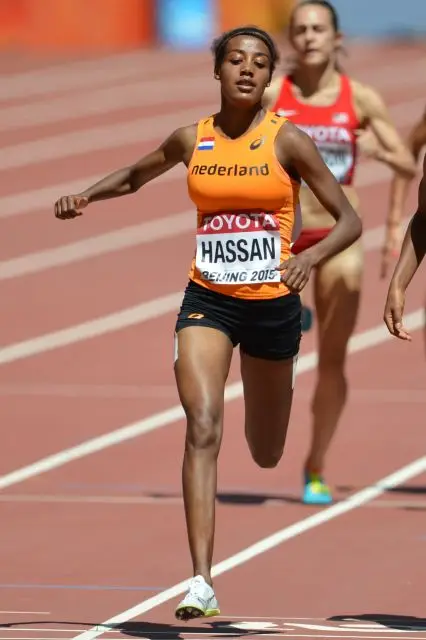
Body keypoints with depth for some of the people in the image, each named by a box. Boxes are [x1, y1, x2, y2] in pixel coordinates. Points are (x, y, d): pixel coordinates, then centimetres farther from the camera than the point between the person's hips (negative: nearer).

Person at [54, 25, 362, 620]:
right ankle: (202, 582, -24)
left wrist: (311, 257, -27)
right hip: (207, 300, 1)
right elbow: (134, 176, 21)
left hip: (273, 302, -1)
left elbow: (349, 221, -7)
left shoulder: (287, 140, -8)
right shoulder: (191, 140, 1)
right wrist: (85, 196, 2)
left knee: (266, 455, 16)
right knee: (202, 426, -20)